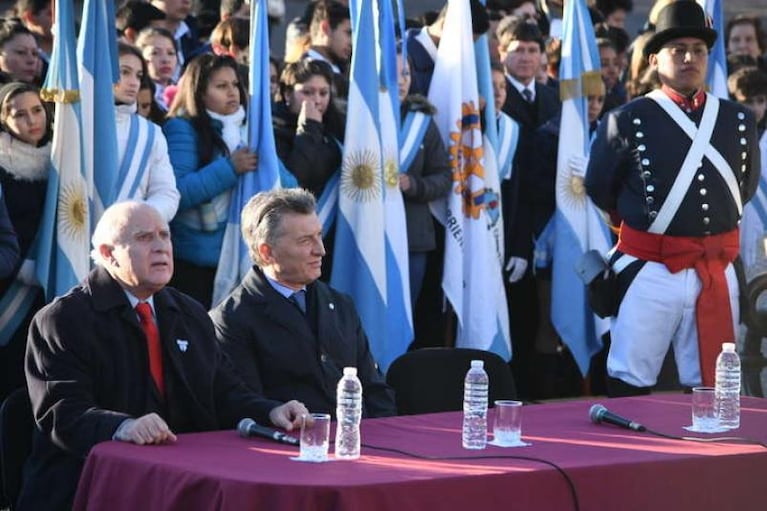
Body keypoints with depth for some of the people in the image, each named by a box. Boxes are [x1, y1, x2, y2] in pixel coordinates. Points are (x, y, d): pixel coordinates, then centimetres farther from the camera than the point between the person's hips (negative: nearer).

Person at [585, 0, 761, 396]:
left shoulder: (740, 120, 7)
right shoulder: (627, 121, -5)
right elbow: (599, 189, 9)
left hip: (718, 273, 4)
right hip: (651, 270, -3)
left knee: (710, 388, 11)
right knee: (629, 386, 1)